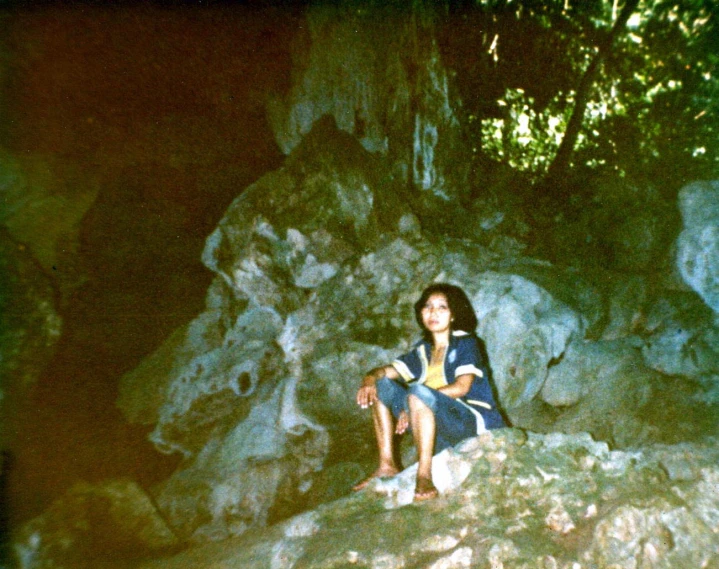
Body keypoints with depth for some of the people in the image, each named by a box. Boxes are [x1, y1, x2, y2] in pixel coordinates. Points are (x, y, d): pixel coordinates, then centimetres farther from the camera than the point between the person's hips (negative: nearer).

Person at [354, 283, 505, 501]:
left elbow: (461, 387, -16)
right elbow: (384, 371, 9)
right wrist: (369, 378, -15)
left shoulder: (465, 342, -1)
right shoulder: (422, 350, 15)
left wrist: (412, 404, -19)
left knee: (417, 392, -32)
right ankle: (387, 465, -9)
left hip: (475, 423, -6)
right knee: (382, 385, -3)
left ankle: (424, 475, -33)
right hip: (439, 429, 6)